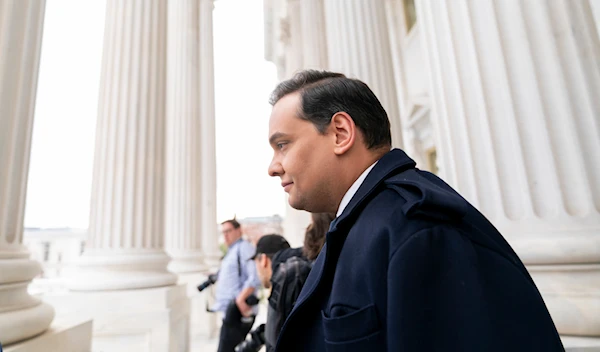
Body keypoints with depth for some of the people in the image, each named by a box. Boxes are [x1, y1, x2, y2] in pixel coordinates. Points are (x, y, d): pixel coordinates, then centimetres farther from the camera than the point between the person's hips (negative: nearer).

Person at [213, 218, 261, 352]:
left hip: (238, 312, -10)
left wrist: (240, 299, -27)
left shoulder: (244, 248, -11)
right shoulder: (232, 252, 19)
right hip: (231, 312, 10)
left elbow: (255, 277, -23)